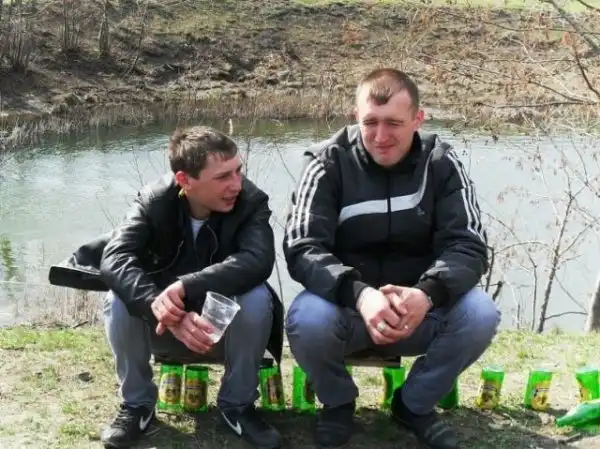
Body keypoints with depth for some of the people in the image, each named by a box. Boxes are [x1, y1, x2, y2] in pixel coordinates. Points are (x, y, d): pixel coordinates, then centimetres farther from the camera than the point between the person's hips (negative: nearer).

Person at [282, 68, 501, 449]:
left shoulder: (440, 162, -7)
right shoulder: (329, 162, -12)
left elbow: (468, 245, -13)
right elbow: (302, 249, -20)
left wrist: (427, 294, -36)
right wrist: (360, 295, -39)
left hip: (420, 307, 2)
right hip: (346, 303, -1)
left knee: (480, 314, -27)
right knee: (306, 321, -34)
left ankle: (415, 404, 2)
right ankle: (338, 403, 1)